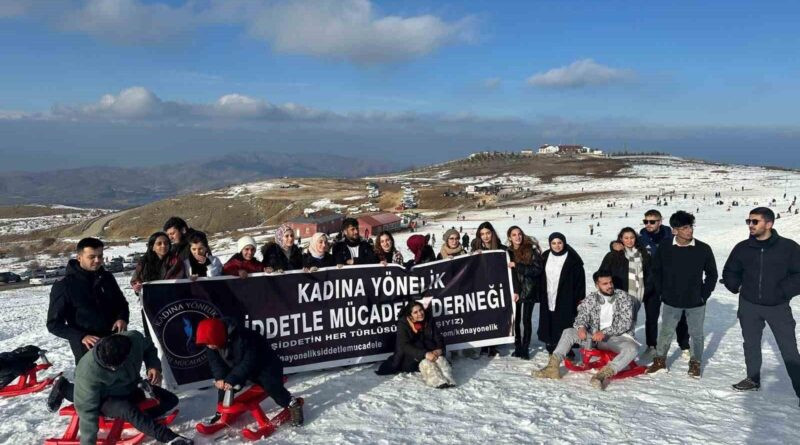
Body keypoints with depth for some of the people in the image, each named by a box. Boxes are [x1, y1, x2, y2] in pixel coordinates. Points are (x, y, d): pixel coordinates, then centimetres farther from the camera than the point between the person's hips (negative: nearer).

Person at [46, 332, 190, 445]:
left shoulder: (135, 339, -29)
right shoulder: (87, 371, -35)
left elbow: (149, 348, -4)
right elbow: (87, 409, -28)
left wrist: (153, 366, -22)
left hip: (131, 389, 5)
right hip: (105, 399, -5)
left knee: (171, 400, -2)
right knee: (128, 410, -36)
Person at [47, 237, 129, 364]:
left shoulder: (107, 278, 4)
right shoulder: (64, 286, -8)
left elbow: (121, 303, 17)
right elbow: (54, 324, -6)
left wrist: (122, 318, -7)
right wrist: (81, 337, -21)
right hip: (87, 351, -4)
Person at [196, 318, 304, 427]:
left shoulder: (241, 339, -40)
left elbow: (249, 362, -37)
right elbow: (215, 362, -10)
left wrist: (232, 379, -40)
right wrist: (219, 377, -27)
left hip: (264, 364, -7)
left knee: (272, 388, -22)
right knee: (224, 382, -1)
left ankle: (294, 405, -2)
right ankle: (222, 412, 20)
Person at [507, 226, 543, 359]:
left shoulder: (531, 249, -5)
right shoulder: (508, 252, 3)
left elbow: (537, 269, -13)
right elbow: (509, 273, -1)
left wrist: (517, 266, -18)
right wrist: (514, 291, -11)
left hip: (529, 290, -2)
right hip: (514, 290, 2)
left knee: (526, 319, -1)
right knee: (515, 319, 4)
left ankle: (525, 348, 10)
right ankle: (517, 347, 16)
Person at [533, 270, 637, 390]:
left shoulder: (623, 297, -5)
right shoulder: (591, 299, 4)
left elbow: (626, 323, -14)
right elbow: (581, 316, -1)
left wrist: (605, 332, -27)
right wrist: (581, 327, -26)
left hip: (619, 337, -3)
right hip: (595, 337, 3)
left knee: (632, 348, -36)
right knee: (568, 332, -15)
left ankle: (605, 373, -53)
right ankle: (553, 366, -28)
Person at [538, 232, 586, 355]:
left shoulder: (573, 259, -6)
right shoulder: (545, 257, 9)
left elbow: (580, 280, -6)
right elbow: (540, 278, 16)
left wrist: (579, 299, -9)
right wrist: (540, 295, 12)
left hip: (565, 300, -5)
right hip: (548, 299, 5)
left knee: (565, 326, -3)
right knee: (549, 326, 9)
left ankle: (567, 353, 6)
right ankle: (551, 349, 20)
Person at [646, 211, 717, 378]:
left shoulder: (703, 249, -10)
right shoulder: (664, 249, -9)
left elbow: (712, 274, 1)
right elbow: (656, 271, 4)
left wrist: (704, 294, -3)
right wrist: (661, 292, 1)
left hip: (696, 302, 0)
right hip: (671, 301, 0)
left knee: (696, 334, 12)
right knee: (665, 332, 12)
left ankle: (695, 363, 29)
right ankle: (660, 360, 28)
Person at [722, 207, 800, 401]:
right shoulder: (742, 248, -2)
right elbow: (729, 272, 13)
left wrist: (783, 291, -14)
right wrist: (736, 286, 0)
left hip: (778, 307, -3)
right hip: (749, 305, 3)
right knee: (751, 344, 15)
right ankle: (753, 379, 32)